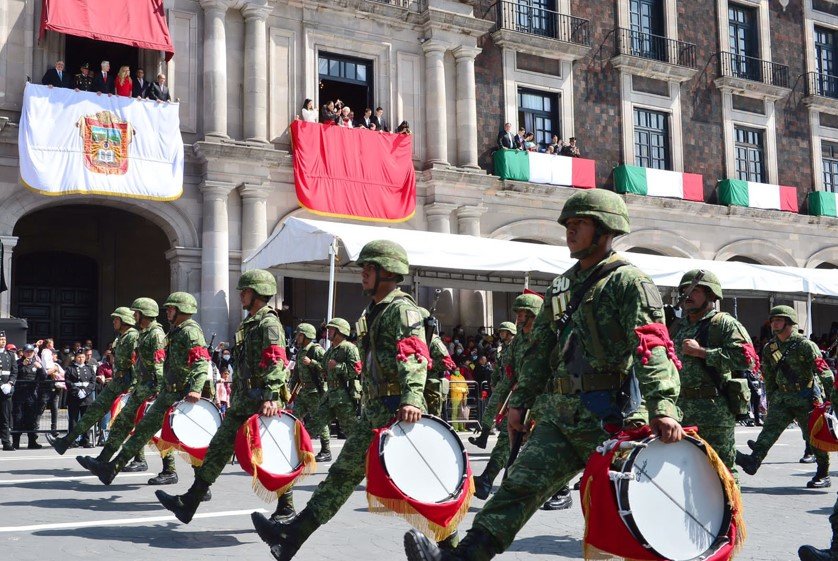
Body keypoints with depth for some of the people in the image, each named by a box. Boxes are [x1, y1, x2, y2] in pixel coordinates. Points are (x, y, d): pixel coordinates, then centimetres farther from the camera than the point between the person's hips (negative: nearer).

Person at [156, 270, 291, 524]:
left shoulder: (269, 324, -11)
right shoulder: (249, 323, 21)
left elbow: (277, 363, -23)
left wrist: (271, 397, -31)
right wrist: (237, 396, 26)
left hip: (263, 403, -10)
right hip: (243, 402, 10)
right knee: (219, 447, 8)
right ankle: (189, 502, 11)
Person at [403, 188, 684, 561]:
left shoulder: (628, 282, -7)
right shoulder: (562, 286, 18)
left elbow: (651, 347, -19)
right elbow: (541, 348, 20)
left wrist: (662, 408, -30)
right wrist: (520, 401, 16)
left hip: (610, 418, -6)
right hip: (560, 415, 7)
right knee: (520, 482, -3)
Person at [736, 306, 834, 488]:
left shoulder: (805, 345, -9)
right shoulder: (770, 348, 9)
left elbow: (825, 374, -9)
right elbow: (769, 378, 16)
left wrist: (828, 398, -12)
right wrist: (771, 402, 16)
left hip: (806, 397, -5)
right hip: (782, 396, 5)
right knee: (770, 427, -14)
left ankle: (823, 476, 17)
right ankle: (753, 461, -30)